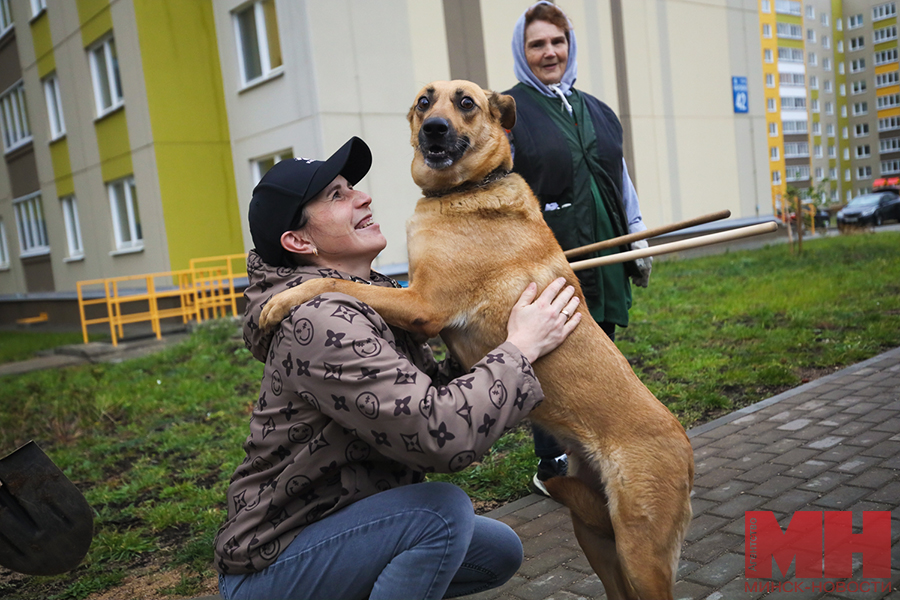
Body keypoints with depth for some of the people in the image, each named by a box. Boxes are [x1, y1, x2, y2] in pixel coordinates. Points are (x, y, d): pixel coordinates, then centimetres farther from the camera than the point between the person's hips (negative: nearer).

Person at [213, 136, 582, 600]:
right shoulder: (320, 322, -28)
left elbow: (435, 388, 4)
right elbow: (439, 436, -35)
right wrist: (519, 350, -24)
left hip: (334, 524, 9)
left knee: (500, 551, 11)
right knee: (443, 510, -29)